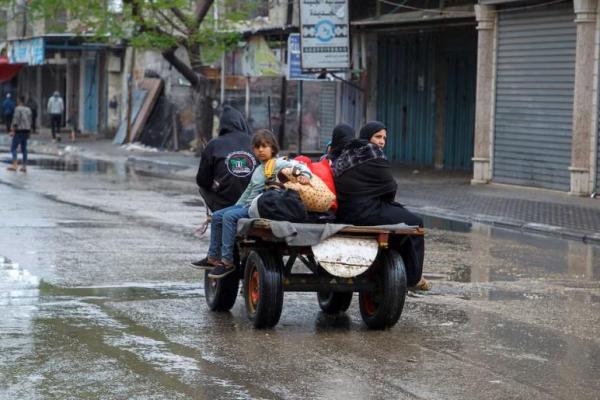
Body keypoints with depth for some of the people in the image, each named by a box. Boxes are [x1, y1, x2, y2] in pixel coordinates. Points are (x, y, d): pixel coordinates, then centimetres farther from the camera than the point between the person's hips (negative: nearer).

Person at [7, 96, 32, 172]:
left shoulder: (18, 109, -10)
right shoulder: (28, 110, 12)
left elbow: (16, 120, -17)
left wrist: (13, 130, -16)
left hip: (19, 130, -7)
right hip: (26, 130, 7)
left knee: (13, 148, -6)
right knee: (24, 149, 11)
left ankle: (15, 165, -20)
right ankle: (24, 166, 9)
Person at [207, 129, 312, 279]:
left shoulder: (278, 164, -7)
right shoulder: (259, 169, 22)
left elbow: (297, 166, -19)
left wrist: (304, 174, -40)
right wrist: (237, 205, 29)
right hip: (248, 205, 10)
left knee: (229, 217, -26)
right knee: (217, 216, 9)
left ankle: (227, 262, -25)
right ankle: (213, 257, 11)